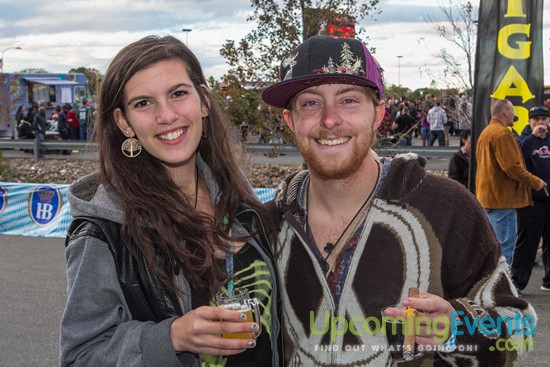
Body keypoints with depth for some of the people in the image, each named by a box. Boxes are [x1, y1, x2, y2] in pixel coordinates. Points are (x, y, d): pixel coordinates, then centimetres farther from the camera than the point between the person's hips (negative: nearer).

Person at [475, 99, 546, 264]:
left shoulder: (486, 132, 17)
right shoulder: (502, 133, -16)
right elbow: (513, 167, -22)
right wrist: (536, 182, -10)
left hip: (488, 196, 10)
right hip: (502, 198, -10)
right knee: (505, 247, -7)